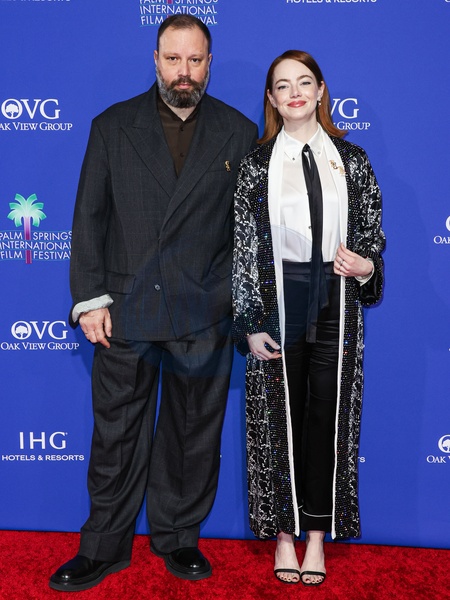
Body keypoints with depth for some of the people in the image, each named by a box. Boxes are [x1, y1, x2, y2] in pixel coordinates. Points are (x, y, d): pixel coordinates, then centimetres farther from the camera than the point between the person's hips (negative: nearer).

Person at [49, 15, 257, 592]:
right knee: (116, 436, 9)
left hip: (204, 316, 0)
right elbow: (89, 217, 3)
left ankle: (177, 537, 31)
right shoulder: (112, 126, 6)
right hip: (125, 311, 0)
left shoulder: (239, 133, 6)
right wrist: (90, 299, -4)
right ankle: (104, 548, 26)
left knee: (192, 436, 12)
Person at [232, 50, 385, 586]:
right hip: (277, 303, -1)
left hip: (335, 305, 2)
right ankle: (284, 532, 23)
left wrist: (366, 266, -12)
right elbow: (243, 246, -1)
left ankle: (317, 533, 23)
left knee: (328, 416, 7)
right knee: (281, 418, 6)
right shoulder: (256, 164, 2)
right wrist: (250, 323, -7)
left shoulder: (351, 160, 7)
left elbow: (372, 233, 11)